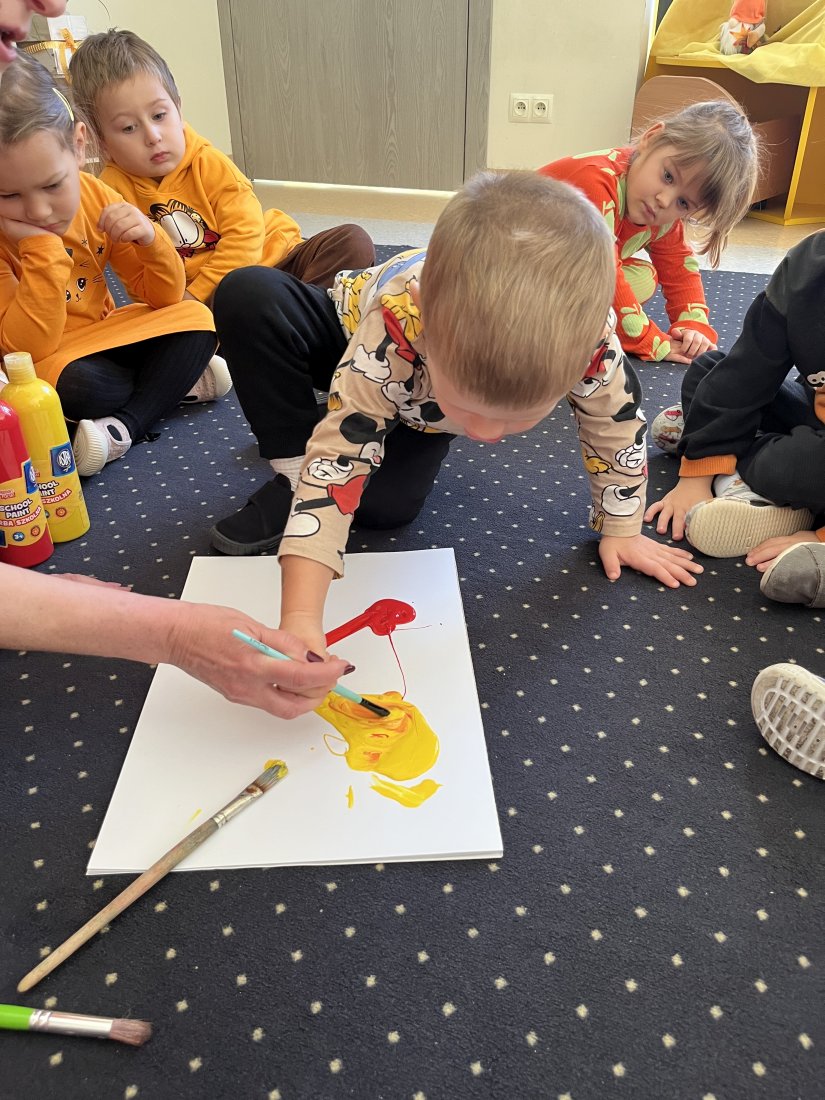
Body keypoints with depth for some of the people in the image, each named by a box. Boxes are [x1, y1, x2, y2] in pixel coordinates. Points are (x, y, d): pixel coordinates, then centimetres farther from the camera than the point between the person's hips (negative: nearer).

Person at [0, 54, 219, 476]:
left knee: (195, 318, -14)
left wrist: (150, 240, -23)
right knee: (75, 384, -37)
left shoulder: (95, 197, -7)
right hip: (43, 364, -5)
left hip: (103, 340, 5)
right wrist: (42, 249, -33)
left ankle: (124, 426, -25)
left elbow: (163, 298, -2)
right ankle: (173, 378, -7)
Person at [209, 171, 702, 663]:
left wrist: (621, 530, -9)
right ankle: (294, 480, -17)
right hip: (350, 332, -2)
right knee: (248, 296, -31)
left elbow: (618, 422, -20)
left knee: (389, 505, -20)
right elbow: (337, 459, -45)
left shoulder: (589, 339, -39)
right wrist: (300, 619, -52)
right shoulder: (392, 334, -46)